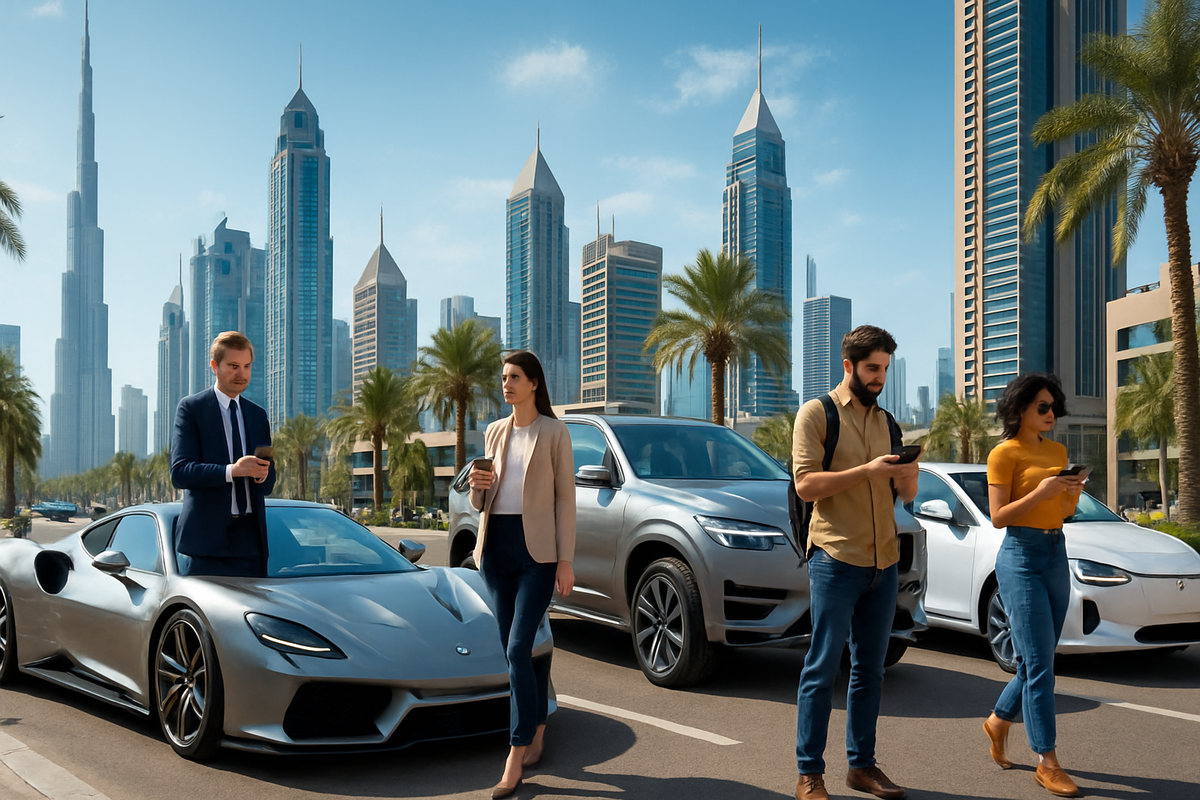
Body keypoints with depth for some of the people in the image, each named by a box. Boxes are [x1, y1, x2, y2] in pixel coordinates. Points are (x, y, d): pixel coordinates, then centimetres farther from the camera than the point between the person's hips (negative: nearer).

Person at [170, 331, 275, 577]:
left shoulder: (258, 414, 17)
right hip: (208, 537, -4)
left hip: (250, 537, 4)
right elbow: (180, 472, -10)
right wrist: (232, 470, -24)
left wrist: (262, 475, -8)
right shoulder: (191, 407, 2)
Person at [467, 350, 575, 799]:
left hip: (538, 550, -5)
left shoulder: (554, 433, -2)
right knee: (517, 649, 10)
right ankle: (536, 736, 24)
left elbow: (565, 498, -4)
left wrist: (566, 560, -10)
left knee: (518, 649, -13)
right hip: (496, 546, 6)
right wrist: (477, 487, -8)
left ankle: (515, 761, -8)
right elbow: (481, 503, 16)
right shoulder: (495, 432, 12)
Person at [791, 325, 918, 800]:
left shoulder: (885, 421, 17)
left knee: (870, 668, 11)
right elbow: (806, 484, -11)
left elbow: (907, 494, 17)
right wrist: (867, 470, -19)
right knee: (822, 668, -3)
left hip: (883, 562, 6)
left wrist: (907, 474, -6)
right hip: (836, 559, -6)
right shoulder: (817, 413, -1)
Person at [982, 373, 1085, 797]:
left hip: (1056, 555, 7)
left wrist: (1073, 494, -3)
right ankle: (1047, 763, -1)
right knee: (1039, 664, -8)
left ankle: (998, 721, 34)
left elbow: (1064, 512, 18)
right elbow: (998, 517, -11)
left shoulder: (1057, 451, 14)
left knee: (1038, 660, 12)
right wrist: (1040, 492, -21)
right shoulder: (1004, 454, -7)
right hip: (1020, 558, -7)